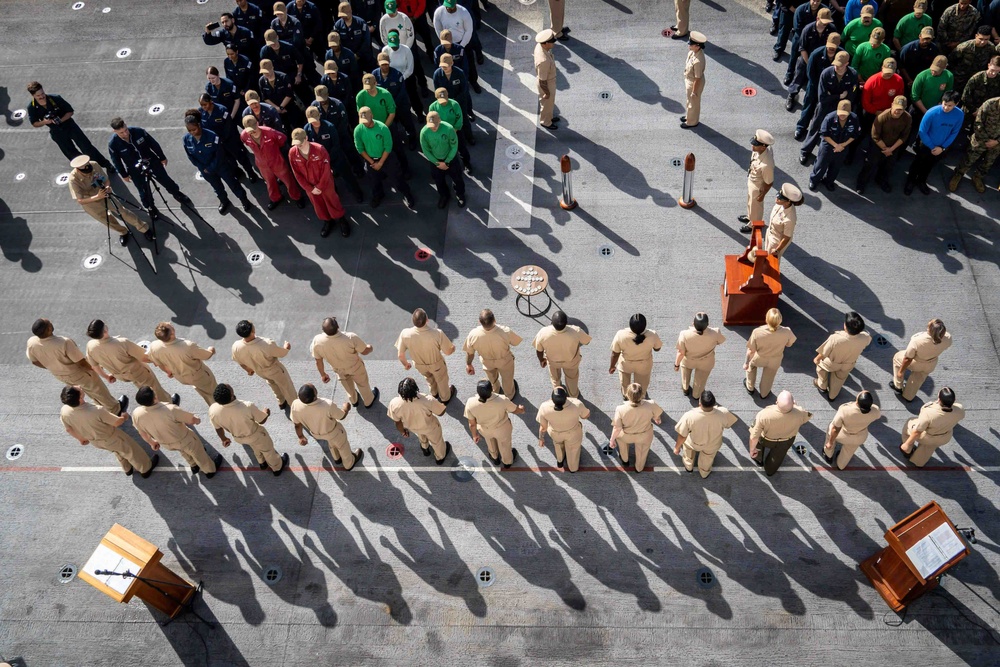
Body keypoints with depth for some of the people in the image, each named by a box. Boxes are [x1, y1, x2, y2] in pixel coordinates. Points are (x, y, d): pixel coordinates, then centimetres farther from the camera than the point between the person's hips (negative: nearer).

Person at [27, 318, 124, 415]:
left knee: (89, 390, 31)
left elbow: (35, 361, -3)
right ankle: (116, 410, 44)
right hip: (78, 373, -6)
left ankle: (105, 406, 52)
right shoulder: (64, 343, -40)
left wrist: (52, 367, 15)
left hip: (59, 376, 6)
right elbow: (81, 362, -29)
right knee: (98, 390, 22)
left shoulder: (31, 343, -22)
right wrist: (93, 368, -7)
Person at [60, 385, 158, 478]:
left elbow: (69, 429, -5)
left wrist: (81, 438, 16)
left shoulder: (64, 411, -26)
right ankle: (146, 469, 46)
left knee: (118, 450, 34)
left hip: (94, 441, 5)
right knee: (130, 450, 23)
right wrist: (124, 417, 1)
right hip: (111, 438, -5)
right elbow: (117, 422, -24)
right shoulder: (96, 411, -42)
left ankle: (128, 469, 57)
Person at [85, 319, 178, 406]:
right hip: (137, 371, -5)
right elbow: (145, 358, -29)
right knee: (155, 389, 22)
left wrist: (106, 376, 15)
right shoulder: (122, 343, -42)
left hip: (120, 375, 5)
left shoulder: (90, 346, -26)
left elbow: (94, 365, -5)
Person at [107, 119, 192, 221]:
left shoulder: (138, 131, -23)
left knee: (166, 181, 19)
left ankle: (179, 195, 48)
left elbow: (153, 144, -7)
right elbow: (116, 161, -7)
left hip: (152, 162, 1)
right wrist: (124, 174, 3)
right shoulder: (113, 144, -23)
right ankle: (151, 209, 41)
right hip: (136, 171, -1)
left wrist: (162, 157, 3)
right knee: (144, 193, 13)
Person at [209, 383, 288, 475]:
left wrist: (223, 439, 14)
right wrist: (266, 413, 4)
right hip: (255, 435, -3)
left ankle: (262, 463, 62)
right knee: (267, 449, 29)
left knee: (255, 446, 37)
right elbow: (262, 420, -21)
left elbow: (218, 428, -8)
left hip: (238, 438, 4)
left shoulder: (213, 410, -31)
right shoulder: (247, 407, -42)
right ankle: (277, 468, 55)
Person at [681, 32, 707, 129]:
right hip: (689, 79, 8)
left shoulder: (698, 61, -40)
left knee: (694, 103, 17)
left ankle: (691, 122, 40)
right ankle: (689, 116, 55)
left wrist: (694, 91, -18)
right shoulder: (693, 51, -12)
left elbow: (697, 78, -29)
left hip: (694, 83, -8)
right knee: (690, 101, 31)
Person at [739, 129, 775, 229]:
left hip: (757, 186, -7)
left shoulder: (766, 165, -44)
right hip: (751, 180, 7)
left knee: (755, 205, 22)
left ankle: (753, 224, 51)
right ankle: (750, 217, 62)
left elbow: (769, 182, -27)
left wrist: (762, 195, -12)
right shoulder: (761, 149, -23)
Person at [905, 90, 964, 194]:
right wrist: (932, 147, -14)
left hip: (941, 148, 3)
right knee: (917, 164, 19)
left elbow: (954, 133, -7)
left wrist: (942, 147, -12)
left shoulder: (959, 115, -21)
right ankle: (910, 182, 43)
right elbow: (922, 132, -20)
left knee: (929, 166, 26)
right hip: (926, 145, -3)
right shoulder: (932, 113, -31)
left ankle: (921, 182, 50)